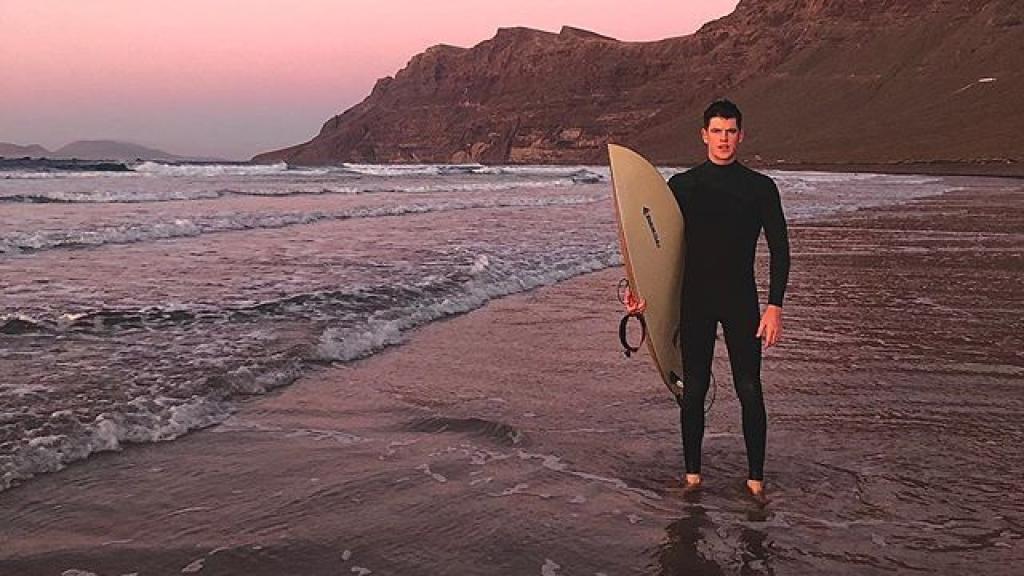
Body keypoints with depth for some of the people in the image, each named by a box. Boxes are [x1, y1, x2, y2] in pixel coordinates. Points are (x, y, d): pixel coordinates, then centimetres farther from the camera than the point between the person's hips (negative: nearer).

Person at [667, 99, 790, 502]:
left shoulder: (760, 188, 3)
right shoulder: (681, 186, 5)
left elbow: (779, 249, 2)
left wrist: (775, 306, -6)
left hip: (742, 301, -1)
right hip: (695, 301, 1)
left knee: (749, 392, -1)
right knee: (693, 391, 4)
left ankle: (756, 478, 12)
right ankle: (692, 473, 18)